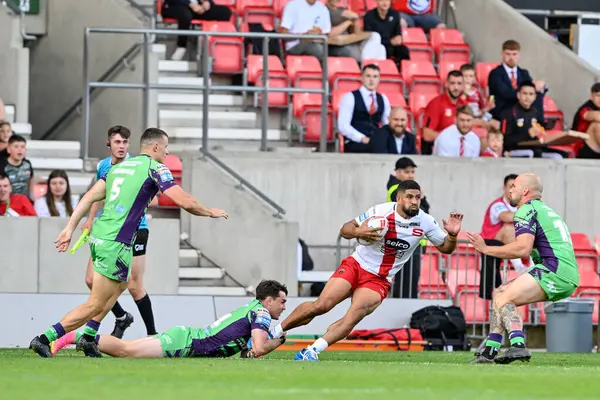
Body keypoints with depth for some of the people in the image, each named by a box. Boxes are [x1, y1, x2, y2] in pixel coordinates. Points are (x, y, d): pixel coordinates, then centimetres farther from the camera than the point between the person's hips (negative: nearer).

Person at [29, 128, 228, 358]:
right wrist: (210, 212, 7)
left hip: (98, 235, 9)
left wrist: (70, 229, 12)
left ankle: (88, 338, 24)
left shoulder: (119, 166, 17)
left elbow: (89, 197, 13)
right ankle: (45, 339, -11)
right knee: (96, 305, -4)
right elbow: (185, 202, -10)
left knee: (120, 285, 29)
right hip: (116, 244, -9)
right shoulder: (155, 168, -4)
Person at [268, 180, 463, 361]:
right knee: (321, 305, -17)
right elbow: (345, 229, -3)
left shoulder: (425, 222, -4)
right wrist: (358, 232, -26)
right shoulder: (381, 211, -10)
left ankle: (312, 351, -27)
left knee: (356, 313, -27)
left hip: (379, 281, 2)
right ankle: (275, 332, 2)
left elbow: (446, 248, 6)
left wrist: (452, 235, -16)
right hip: (356, 265, -2)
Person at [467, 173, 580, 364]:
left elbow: (523, 248, -18)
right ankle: (490, 350, 12)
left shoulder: (526, 211, -4)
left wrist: (485, 248, -9)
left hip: (554, 270, -10)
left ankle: (518, 345, -38)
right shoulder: (546, 210, 27)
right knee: (500, 293, 16)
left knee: (503, 299, -17)